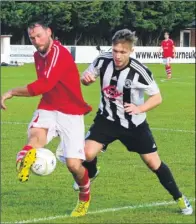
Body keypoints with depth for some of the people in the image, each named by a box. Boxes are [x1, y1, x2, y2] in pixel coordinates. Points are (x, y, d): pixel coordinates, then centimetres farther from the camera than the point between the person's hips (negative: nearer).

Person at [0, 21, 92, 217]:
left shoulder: (59, 53, -19)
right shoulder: (38, 56, 8)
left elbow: (44, 85, -30)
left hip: (71, 114, -6)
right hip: (48, 109, 6)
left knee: (73, 165, -6)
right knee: (36, 133, -31)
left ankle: (84, 198, 22)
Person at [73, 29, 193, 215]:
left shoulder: (139, 72, -25)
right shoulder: (103, 61, -16)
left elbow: (157, 97, -16)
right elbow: (87, 79, 4)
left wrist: (139, 108, -33)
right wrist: (85, 78, -21)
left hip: (133, 124, -2)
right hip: (107, 119, 2)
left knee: (154, 163, 4)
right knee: (87, 153, -17)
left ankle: (180, 198, 23)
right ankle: (90, 174, 21)